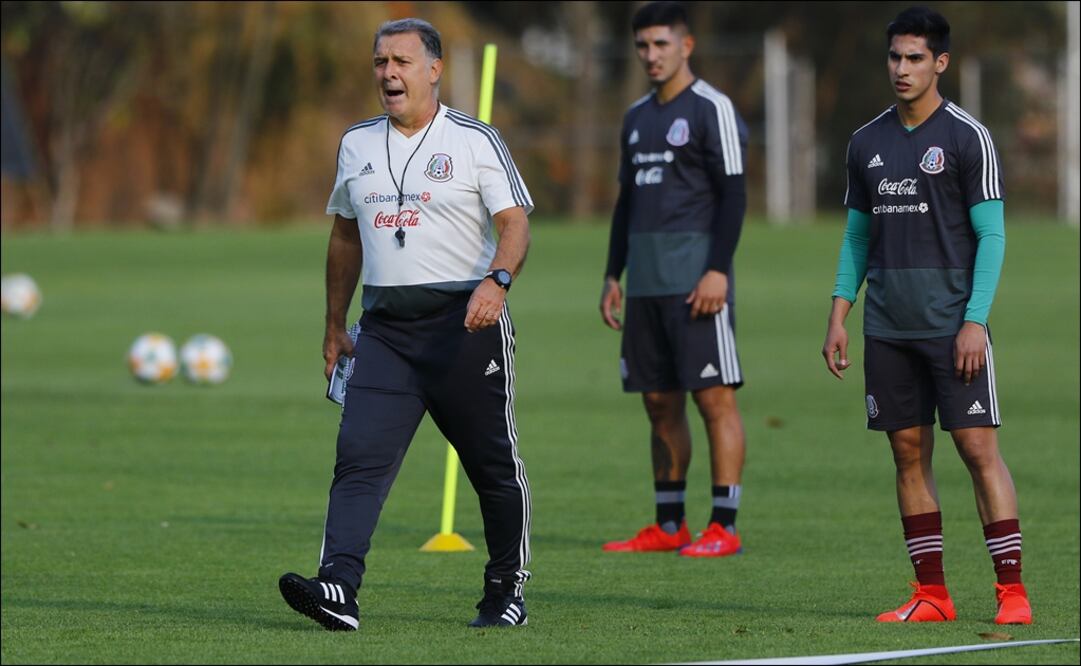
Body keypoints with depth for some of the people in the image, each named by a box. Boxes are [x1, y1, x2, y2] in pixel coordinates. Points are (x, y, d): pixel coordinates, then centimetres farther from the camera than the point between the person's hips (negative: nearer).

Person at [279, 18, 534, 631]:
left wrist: (496, 280, -27)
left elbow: (515, 223, -8)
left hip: (463, 324, -4)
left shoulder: (475, 140, -1)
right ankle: (338, 590, -24)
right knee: (360, 457, -13)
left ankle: (508, 590, 18)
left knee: (494, 464, 3)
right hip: (386, 326, 4)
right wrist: (335, 327, 22)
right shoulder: (357, 145, 14)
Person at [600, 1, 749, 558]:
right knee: (659, 402, 9)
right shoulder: (636, 116, 18)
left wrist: (718, 270, -18)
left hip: (696, 276, -8)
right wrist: (613, 275, 17)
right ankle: (668, 526, 14)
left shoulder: (712, 109, -5)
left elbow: (733, 195, -10)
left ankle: (724, 528, -8)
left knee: (715, 397, -8)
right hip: (646, 278, 8)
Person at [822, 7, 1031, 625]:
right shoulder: (868, 142, 11)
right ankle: (932, 594, 10)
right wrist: (838, 314, 8)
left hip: (952, 326, -5)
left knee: (979, 447, -9)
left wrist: (974, 322, -14)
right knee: (910, 453, 5)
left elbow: (991, 235, -7)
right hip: (888, 329, 5)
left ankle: (1012, 591, -8)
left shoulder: (968, 137, -4)